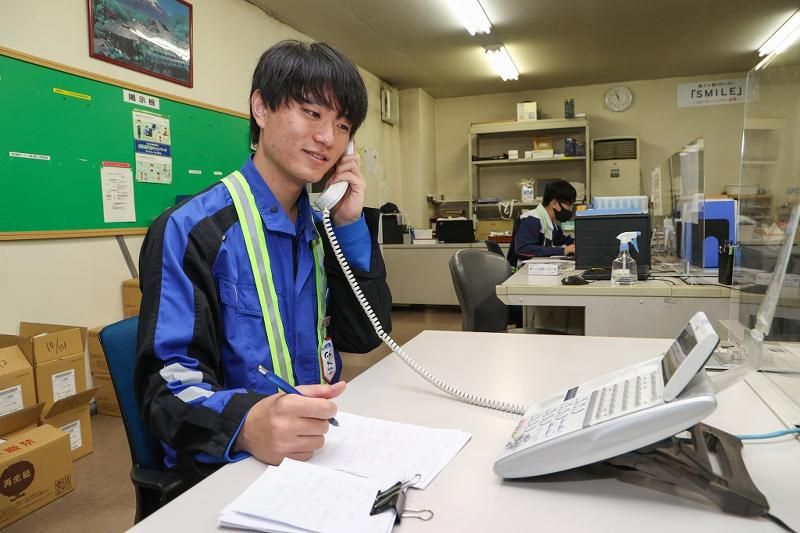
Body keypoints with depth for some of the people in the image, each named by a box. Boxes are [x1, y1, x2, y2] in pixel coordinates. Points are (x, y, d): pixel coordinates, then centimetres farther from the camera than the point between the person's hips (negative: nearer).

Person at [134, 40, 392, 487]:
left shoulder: (322, 226, 7)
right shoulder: (191, 230, -12)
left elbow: (366, 337, 3)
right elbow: (168, 382, -16)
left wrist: (351, 224, -6)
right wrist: (245, 423, -36)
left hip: (319, 447, 5)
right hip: (228, 467, -5)